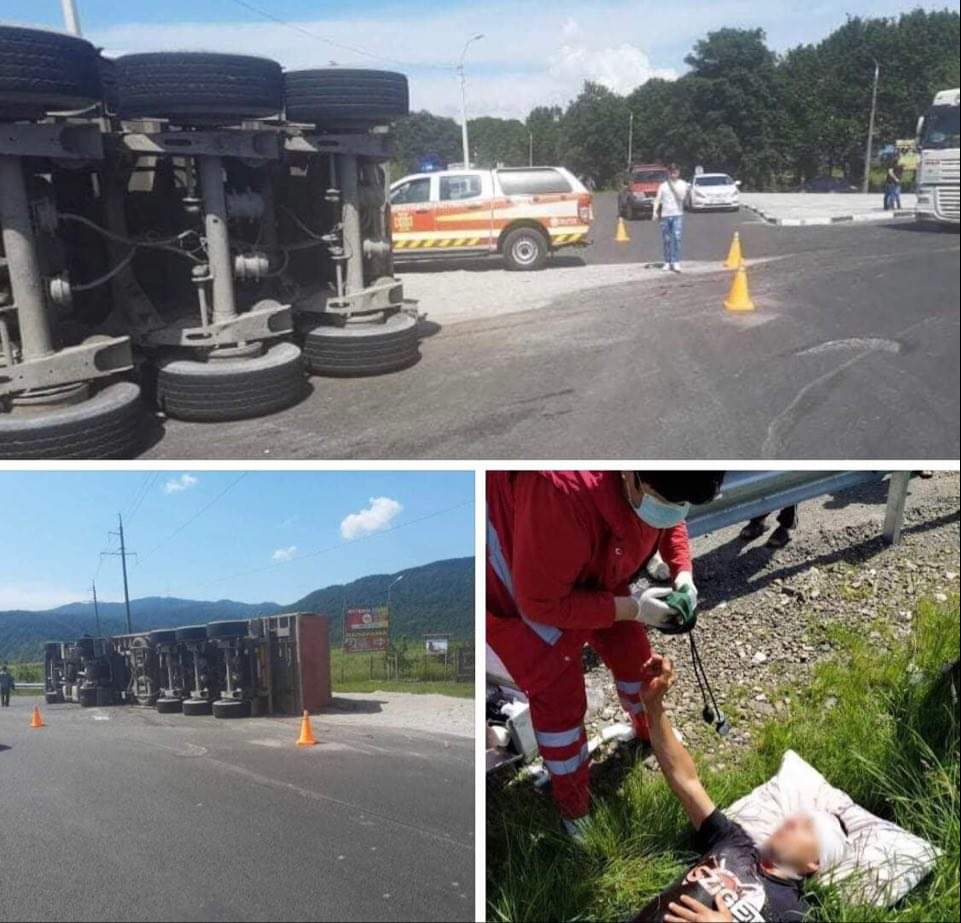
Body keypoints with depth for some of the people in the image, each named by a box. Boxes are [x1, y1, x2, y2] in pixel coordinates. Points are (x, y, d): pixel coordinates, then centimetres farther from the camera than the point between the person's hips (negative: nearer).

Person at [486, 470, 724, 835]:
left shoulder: (656, 488, -24)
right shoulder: (563, 494, -47)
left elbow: (671, 524, 3)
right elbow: (541, 604, -34)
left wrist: (682, 571, -14)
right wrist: (632, 608, -31)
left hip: (594, 575, 7)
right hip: (519, 589, -6)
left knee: (632, 652, 18)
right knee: (560, 697, -2)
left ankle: (651, 732, 50)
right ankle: (573, 806, 23)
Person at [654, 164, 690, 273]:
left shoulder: (682, 184, 6)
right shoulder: (663, 185, 10)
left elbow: (681, 197, -8)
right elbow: (657, 199, 8)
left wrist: (673, 186, -9)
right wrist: (655, 212, -6)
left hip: (677, 215, -2)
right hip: (665, 215, 2)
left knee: (677, 238, -14)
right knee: (666, 240, 3)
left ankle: (676, 263, -16)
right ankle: (667, 262, 11)